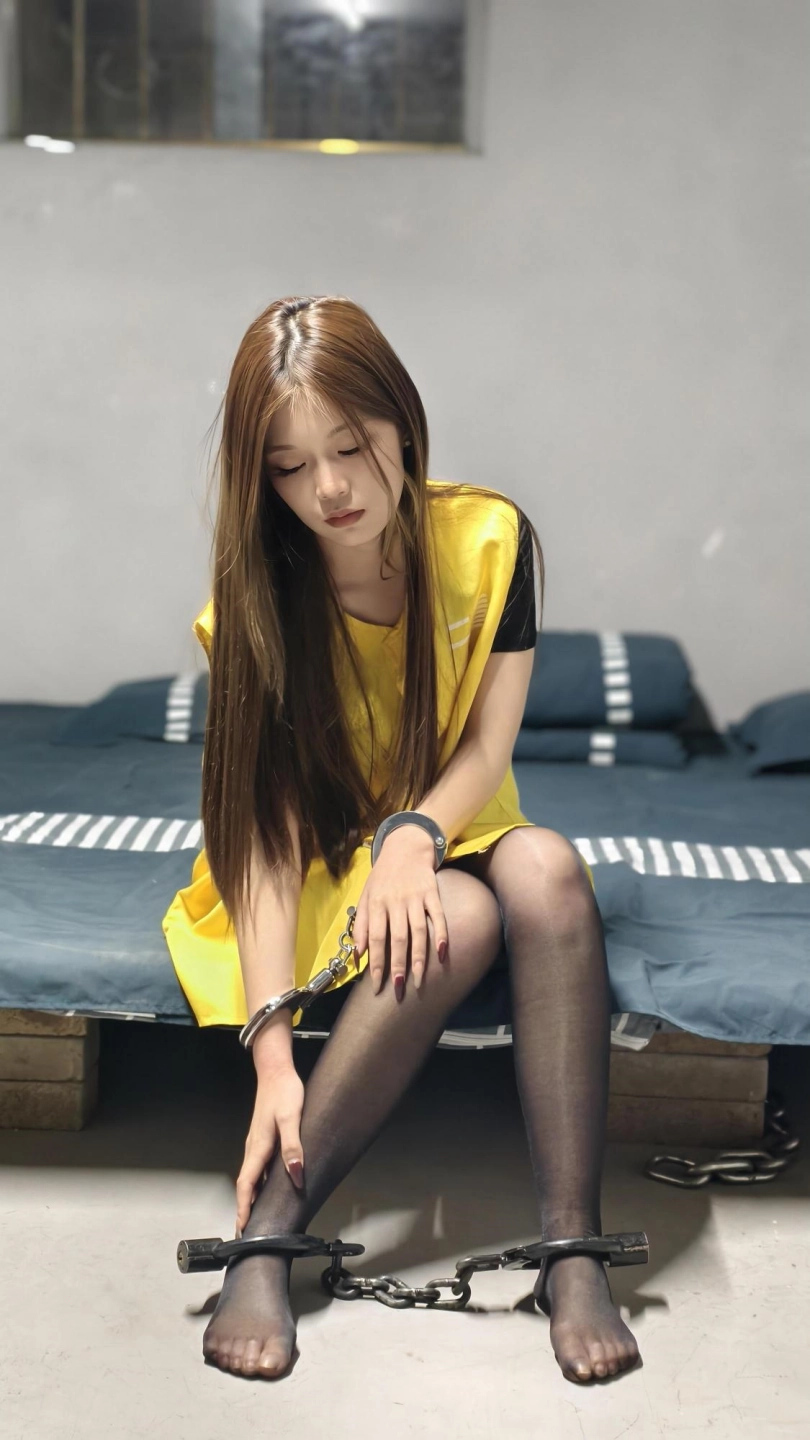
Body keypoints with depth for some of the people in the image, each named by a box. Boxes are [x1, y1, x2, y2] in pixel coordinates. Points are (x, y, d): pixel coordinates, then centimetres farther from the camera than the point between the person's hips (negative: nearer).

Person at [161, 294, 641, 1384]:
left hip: (447, 840, 2)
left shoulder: (491, 539, -12)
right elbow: (264, 834, -24)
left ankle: (570, 1249, -33)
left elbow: (486, 749, -8)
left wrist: (413, 836, -30)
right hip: (317, 878, -2)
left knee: (547, 867, -33)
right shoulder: (255, 602, -17)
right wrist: (273, 1055, -32)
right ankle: (265, 1239, -29)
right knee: (461, 918, -35)